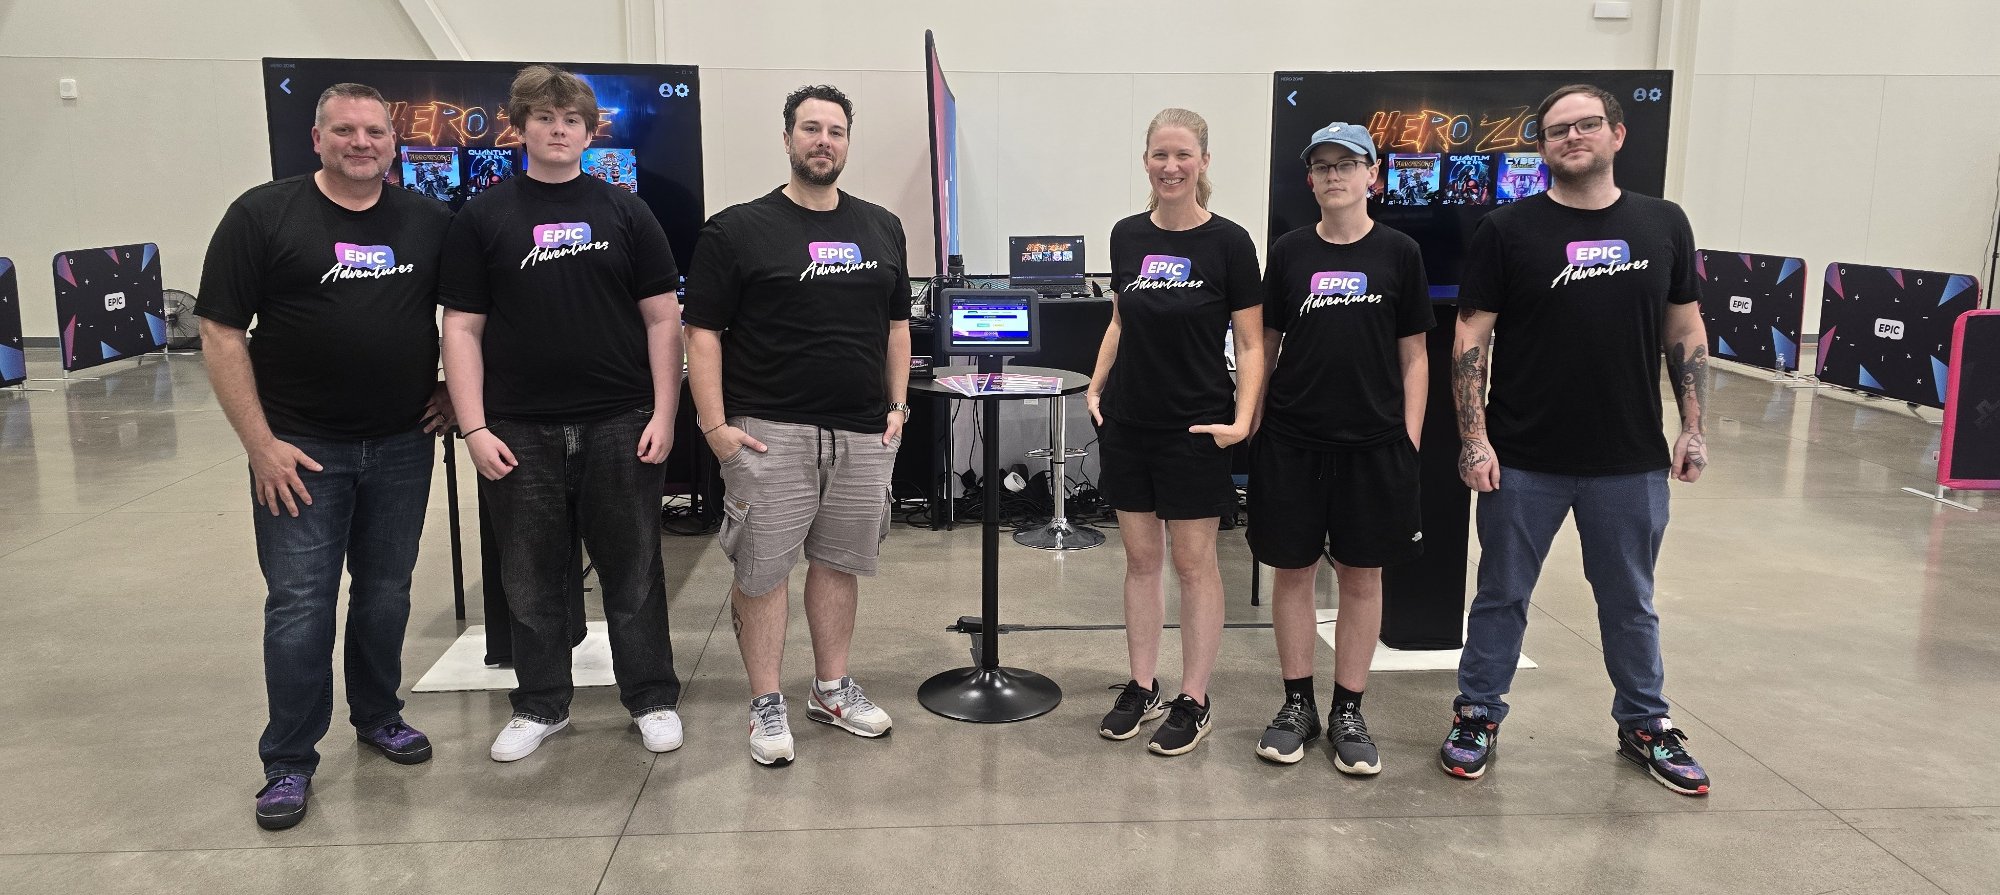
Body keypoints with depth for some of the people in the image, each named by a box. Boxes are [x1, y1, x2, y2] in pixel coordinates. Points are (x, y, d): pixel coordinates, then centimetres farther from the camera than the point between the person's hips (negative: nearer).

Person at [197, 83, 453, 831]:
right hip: (301, 448, -3)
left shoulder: (429, 221, 4)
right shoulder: (263, 216, -6)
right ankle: (288, 760, 14)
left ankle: (377, 714, 33)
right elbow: (221, 334, -8)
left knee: (386, 593, 14)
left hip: (403, 445, 3)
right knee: (299, 604, 2)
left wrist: (455, 387, 4)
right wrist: (261, 444, -12)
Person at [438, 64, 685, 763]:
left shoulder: (625, 212, 6)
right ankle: (541, 705, 26)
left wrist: (663, 414, -5)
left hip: (619, 424, 0)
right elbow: (462, 327, 2)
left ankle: (652, 699, 21)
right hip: (521, 430, 1)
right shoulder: (482, 219, 5)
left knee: (633, 571, 7)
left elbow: (662, 317, 3)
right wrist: (474, 428, -6)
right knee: (532, 579, 10)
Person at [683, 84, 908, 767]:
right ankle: (767, 705, 14)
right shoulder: (738, 230, -2)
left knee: (838, 562, 13)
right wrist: (715, 424, -12)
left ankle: (832, 688, 27)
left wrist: (897, 406, 9)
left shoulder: (882, 229, 12)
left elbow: (896, 325, 18)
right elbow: (703, 332, -5)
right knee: (761, 569, 1)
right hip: (770, 430, -4)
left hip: (864, 431, 4)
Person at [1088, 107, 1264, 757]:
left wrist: (1243, 418, -18)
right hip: (1127, 422, 5)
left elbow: (1250, 343, -6)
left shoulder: (1228, 241, -8)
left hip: (1194, 428, -4)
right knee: (1140, 557, 12)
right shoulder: (1127, 235, 5)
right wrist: (1096, 387, 6)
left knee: (1193, 562, 4)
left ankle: (1194, 702, 16)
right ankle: (1141, 689, 24)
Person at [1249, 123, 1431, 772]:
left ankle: (1348, 712, 20)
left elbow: (1413, 354, 4)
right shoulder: (1289, 253, 4)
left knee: (1361, 575, 7)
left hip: (1373, 443, 0)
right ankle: (1298, 703, 22)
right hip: (1291, 441, 1)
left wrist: (1409, 438, -3)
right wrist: (1252, 421, 3)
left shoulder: (1398, 253, 2)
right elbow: (1265, 345, 9)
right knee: (1292, 570, 7)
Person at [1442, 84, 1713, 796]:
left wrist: (1693, 427, 5)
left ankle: (1645, 725, 33)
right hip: (1524, 460, -2)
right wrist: (1474, 439, -12)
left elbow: (1685, 329, 10)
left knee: (1630, 602, 17)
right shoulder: (1508, 230, -5)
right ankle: (1477, 716, 26)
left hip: (1632, 461, 3)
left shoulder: (1662, 225, 5)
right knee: (1502, 595, 10)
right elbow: (1471, 338, -6)